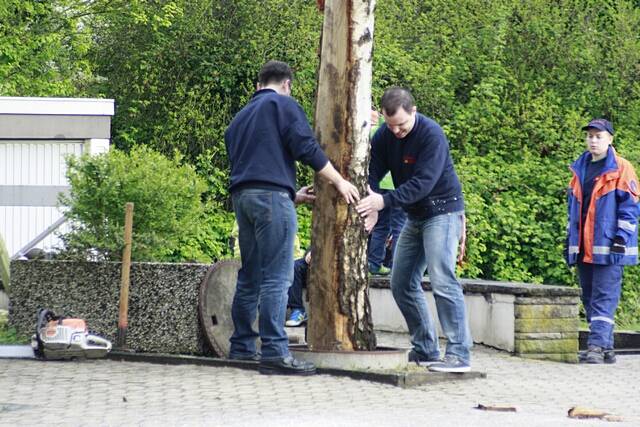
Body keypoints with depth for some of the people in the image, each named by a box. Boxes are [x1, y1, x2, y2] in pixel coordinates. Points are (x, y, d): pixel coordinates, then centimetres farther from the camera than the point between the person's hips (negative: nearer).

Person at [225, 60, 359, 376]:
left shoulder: (240, 117, 27)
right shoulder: (283, 104, 4)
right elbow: (306, 148, -7)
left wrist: (292, 195, 31)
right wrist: (339, 181, 2)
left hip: (241, 195, 8)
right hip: (271, 194, -8)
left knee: (250, 276, 15)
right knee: (277, 277, -10)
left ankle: (242, 346, 19)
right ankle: (274, 352, -15)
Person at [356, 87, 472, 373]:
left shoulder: (431, 135, -22)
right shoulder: (385, 136, -1)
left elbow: (422, 183, -29)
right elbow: (371, 172, -6)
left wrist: (384, 201, -35)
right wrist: (371, 207, -25)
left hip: (442, 212, -8)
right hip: (415, 216, 8)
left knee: (442, 281, -19)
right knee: (402, 284, 7)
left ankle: (459, 354, -20)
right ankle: (425, 350, 14)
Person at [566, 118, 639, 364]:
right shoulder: (579, 169, 17)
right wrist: (569, 238, 18)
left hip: (607, 247, -7)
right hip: (583, 248, 7)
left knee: (604, 297, -12)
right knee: (589, 298, 8)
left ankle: (597, 346, -18)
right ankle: (606, 348, 14)